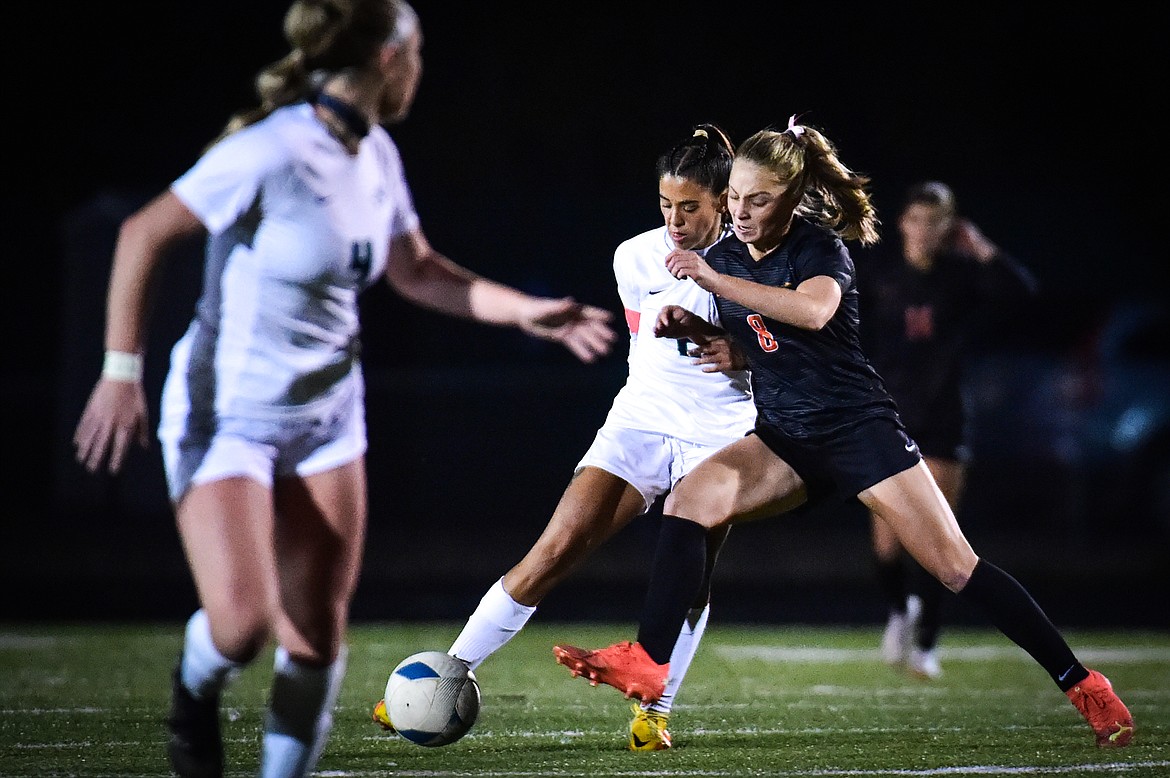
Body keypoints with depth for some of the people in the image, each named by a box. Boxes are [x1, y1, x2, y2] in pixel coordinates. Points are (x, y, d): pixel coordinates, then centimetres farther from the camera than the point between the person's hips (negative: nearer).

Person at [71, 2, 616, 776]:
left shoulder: (376, 156, 3)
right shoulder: (272, 152, -21)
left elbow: (418, 271, 18)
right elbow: (143, 234, -16)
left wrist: (527, 312, 9)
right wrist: (122, 371, -18)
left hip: (327, 416, 7)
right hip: (226, 415, -7)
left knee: (317, 637, 1)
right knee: (241, 624, -18)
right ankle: (196, 691, 17)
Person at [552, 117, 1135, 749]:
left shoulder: (818, 246, -13)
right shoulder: (725, 257, 6)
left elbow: (813, 309, -37)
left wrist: (712, 278, -36)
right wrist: (689, 324, 3)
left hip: (859, 429, -5)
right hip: (782, 441, 6)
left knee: (955, 566, -10)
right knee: (690, 499, -20)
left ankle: (1081, 684, -2)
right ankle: (645, 665, -23)